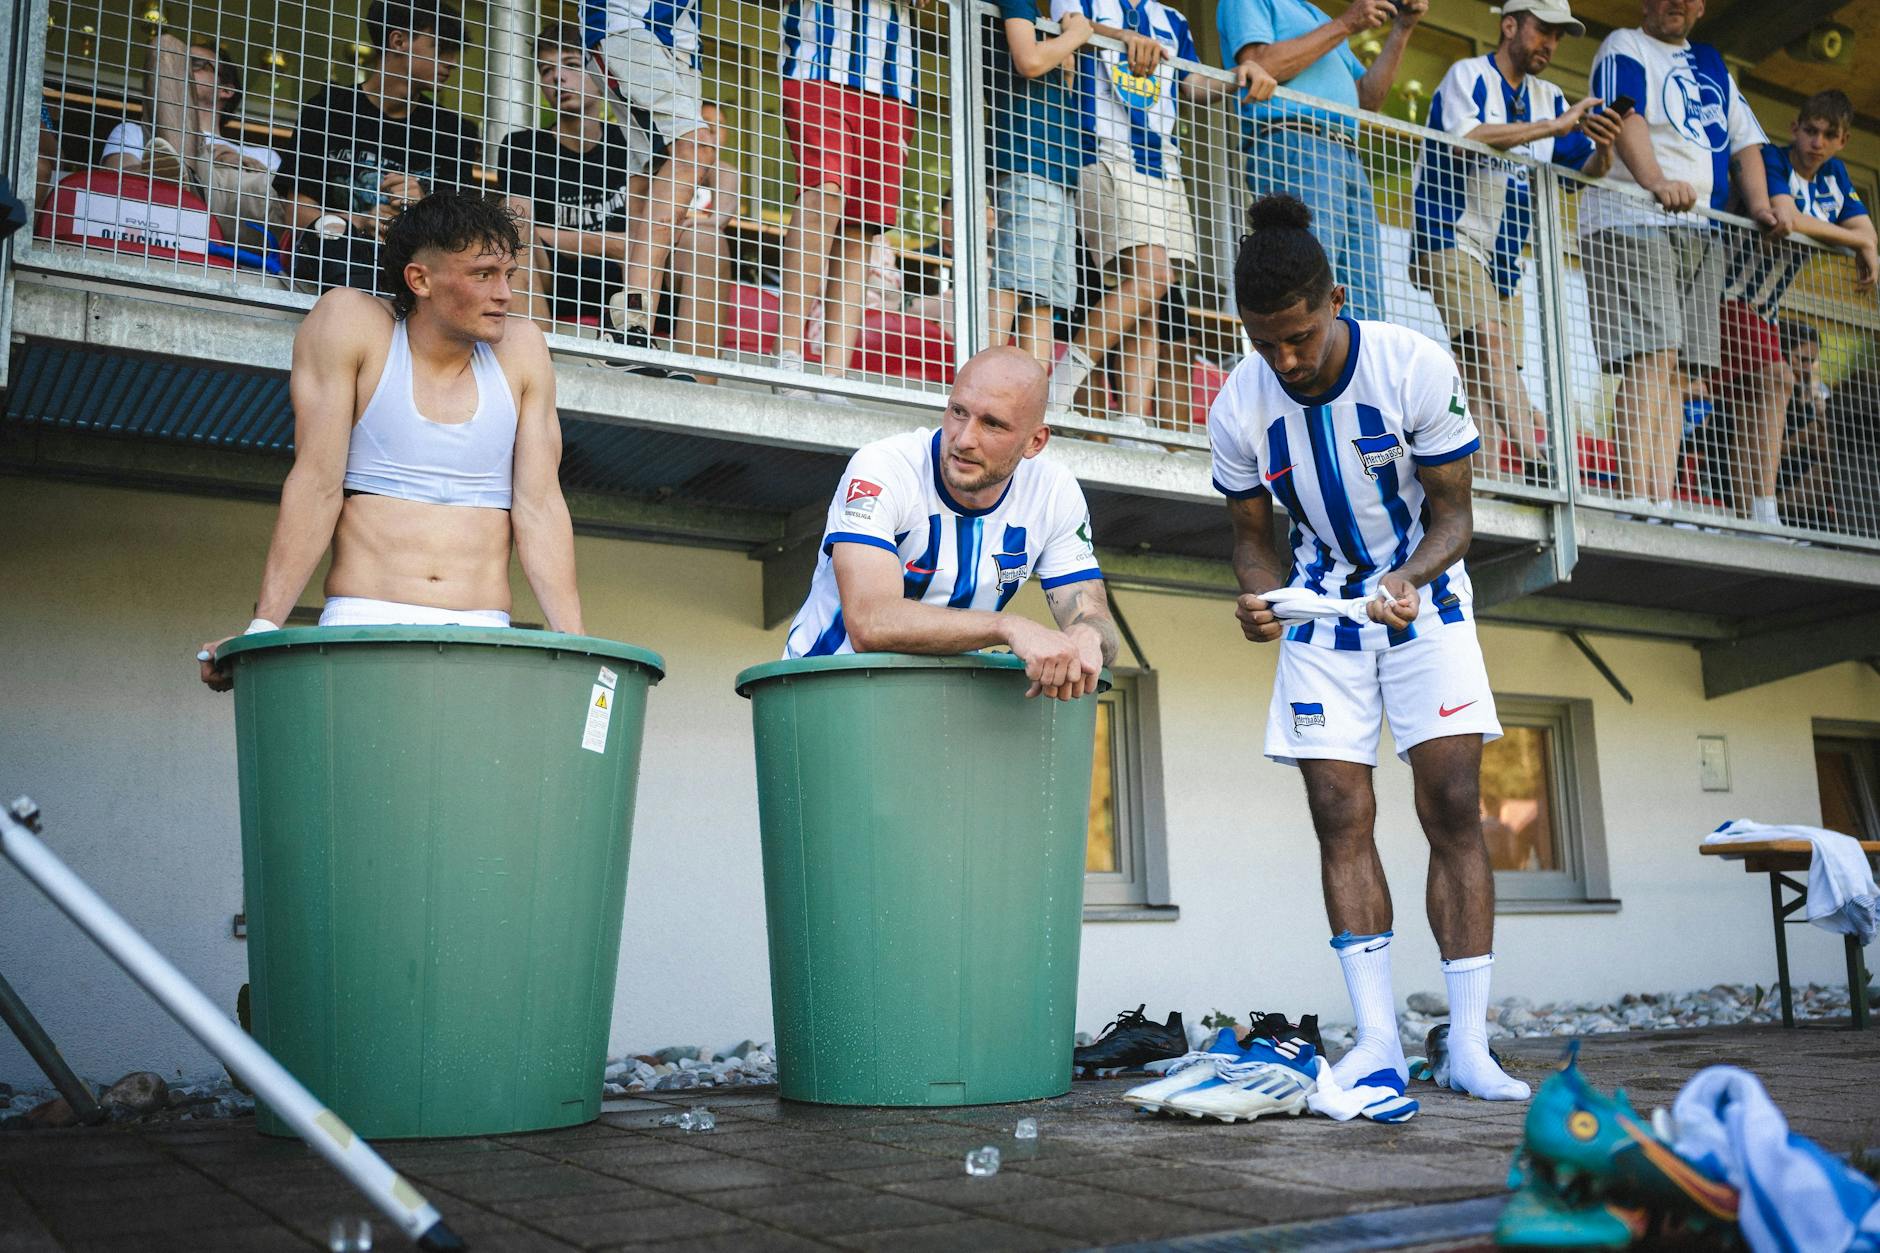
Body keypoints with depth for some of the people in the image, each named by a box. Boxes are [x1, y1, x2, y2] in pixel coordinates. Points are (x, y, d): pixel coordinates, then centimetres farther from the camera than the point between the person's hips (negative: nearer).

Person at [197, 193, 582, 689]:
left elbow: (538, 506, 4)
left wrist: (574, 647, -6)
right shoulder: (348, 322, 2)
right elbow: (317, 484, -3)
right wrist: (263, 626, -10)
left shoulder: (521, 350, 7)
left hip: (483, 637, 2)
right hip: (362, 628, -1)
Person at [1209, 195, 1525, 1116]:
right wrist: (1260, 598, -24)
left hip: (1424, 599, -2)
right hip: (1321, 611, 2)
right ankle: (1379, 1042, 1)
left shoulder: (1416, 368, -19)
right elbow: (1253, 537, -1)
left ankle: (1469, 1045, -3)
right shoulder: (1239, 408, -12)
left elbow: (1452, 513, -12)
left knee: (1453, 809, -9)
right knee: (1340, 818, -5)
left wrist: (1410, 579, -32)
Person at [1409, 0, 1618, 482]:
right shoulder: (1468, 75, -3)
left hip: (1504, 257, 7)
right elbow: (1464, 138, -23)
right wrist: (1554, 127, -22)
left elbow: (1586, 170, 13)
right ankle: (1536, 456, -38)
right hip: (1449, 239, -7)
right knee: (1489, 339, -24)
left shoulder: (1549, 98, 14)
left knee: (1489, 376, -1)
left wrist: (1602, 149, -11)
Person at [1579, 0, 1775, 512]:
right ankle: (1636, 503, -24)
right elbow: (1624, 114, -12)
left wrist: (1760, 207, 6)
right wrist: (1655, 181, -30)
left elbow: (1744, 139, 24)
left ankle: (1662, 505, -7)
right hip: (1632, 220, -7)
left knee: (1675, 369, -2)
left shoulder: (1712, 64, 28)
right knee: (1650, 358, -19)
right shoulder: (1625, 47, 7)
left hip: (1699, 233, 7)